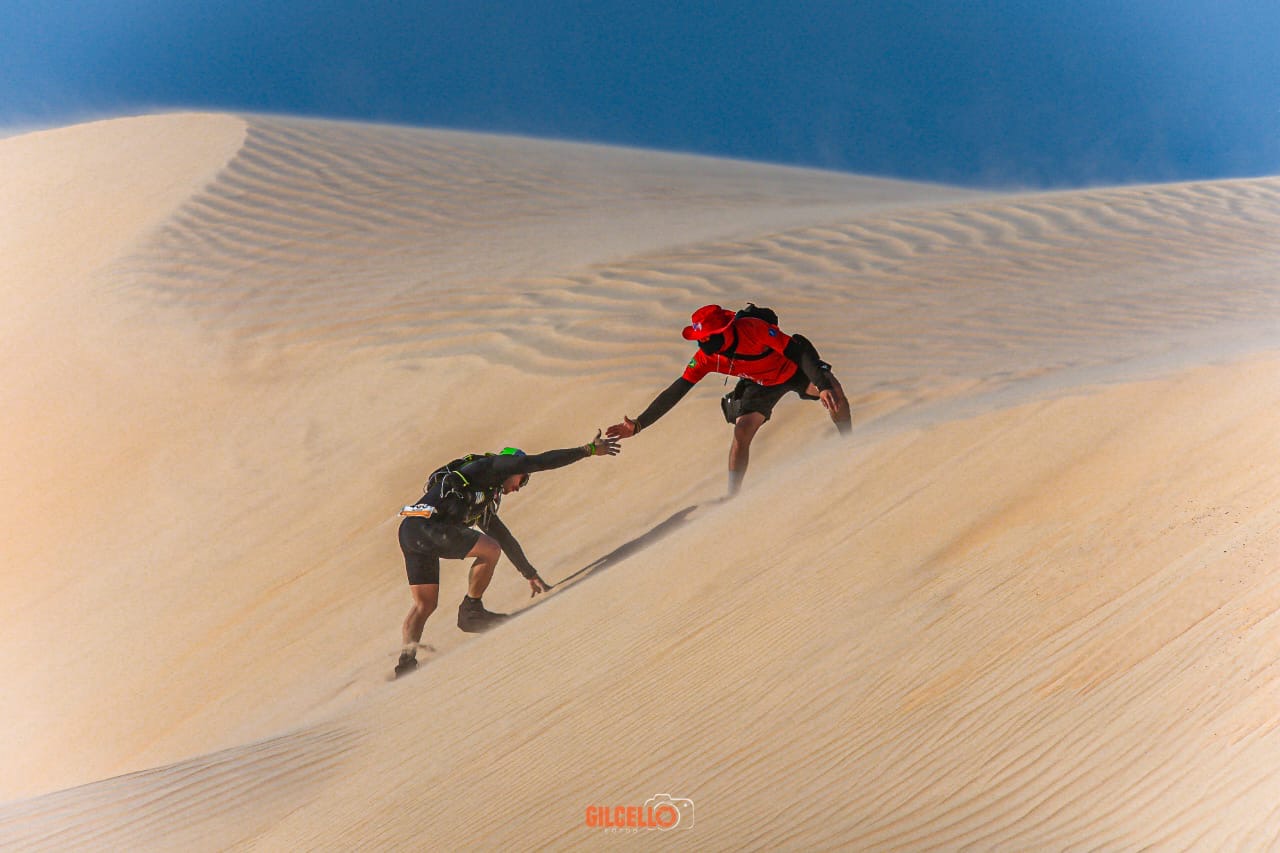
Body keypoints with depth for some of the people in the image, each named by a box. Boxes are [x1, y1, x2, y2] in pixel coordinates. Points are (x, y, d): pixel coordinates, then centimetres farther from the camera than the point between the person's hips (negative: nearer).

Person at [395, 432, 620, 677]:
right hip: (426, 525, -9)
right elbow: (540, 461, 6)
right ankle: (470, 611, 2)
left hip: (409, 532, 9)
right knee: (490, 550, -8)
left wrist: (531, 574, 44)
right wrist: (589, 449, 11)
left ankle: (407, 658, -2)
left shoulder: (484, 504, 33)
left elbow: (505, 539, 40)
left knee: (425, 604, 8)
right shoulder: (490, 466, 9)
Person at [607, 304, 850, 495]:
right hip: (761, 384, 2)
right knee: (742, 431, -14)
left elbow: (800, 351, -32)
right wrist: (638, 424, -28)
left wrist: (823, 386, -42)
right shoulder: (706, 359, -25)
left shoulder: (754, 328, -38)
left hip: (794, 369, -2)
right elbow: (675, 392, -22)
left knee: (832, 391, -24)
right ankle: (732, 498, 0)